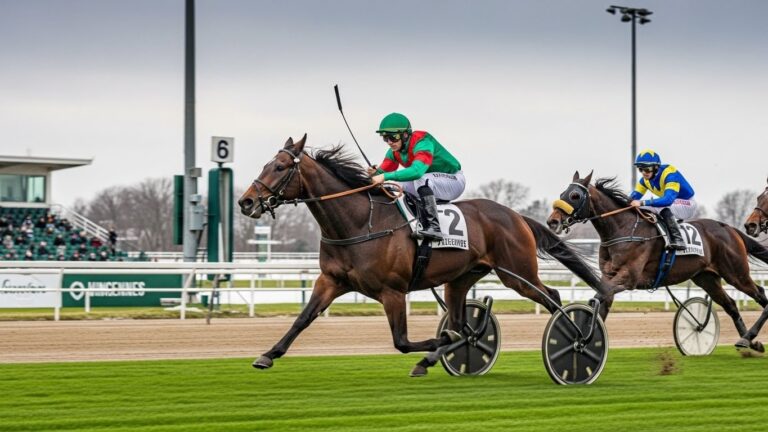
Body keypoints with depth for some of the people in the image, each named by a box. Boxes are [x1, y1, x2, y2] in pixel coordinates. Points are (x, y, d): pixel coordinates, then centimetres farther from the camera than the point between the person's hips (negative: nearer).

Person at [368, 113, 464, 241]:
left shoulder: (423, 143, -30)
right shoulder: (394, 151, -4)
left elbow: (417, 171, -45)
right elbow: (384, 171, -2)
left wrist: (386, 176, -50)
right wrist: (375, 172, -27)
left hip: (454, 179, -8)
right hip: (432, 185, 8)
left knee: (422, 180, -36)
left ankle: (433, 227, -40)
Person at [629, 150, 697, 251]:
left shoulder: (670, 175, -30)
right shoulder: (645, 180, -5)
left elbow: (668, 199, -44)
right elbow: (634, 196, -6)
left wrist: (642, 203, -52)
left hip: (688, 205, -8)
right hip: (671, 205, 8)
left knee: (664, 208, -38)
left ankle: (677, 240, -37)